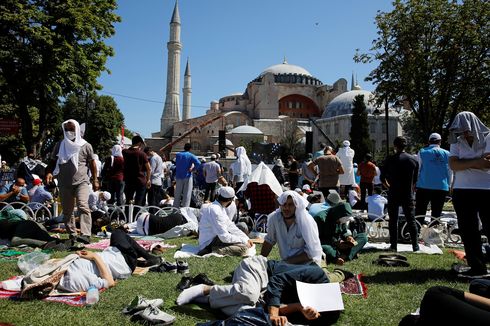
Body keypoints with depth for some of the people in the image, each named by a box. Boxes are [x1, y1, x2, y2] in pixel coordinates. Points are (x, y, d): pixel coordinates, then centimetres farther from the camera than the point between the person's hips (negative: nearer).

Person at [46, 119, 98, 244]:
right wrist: (49, 172, -7)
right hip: (64, 183, 4)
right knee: (67, 211, 9)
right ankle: (72, 234, 22)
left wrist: (95, 180, 6)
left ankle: (85, 234, -28)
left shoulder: (85, 146, 3)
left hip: (81, 181, -4)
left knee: (83, 206, -21)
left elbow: (92, 163, 8)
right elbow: (53, 161, 13)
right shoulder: (60, 145, 9)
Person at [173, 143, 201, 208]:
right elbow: (198, 163, -20)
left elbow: (176, 164, 14)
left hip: (178, 176, 4)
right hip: (187, 177, -4)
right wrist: (192, 168, -7)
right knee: (187, 195, 1)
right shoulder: (191, 155, -6)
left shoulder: (178, 155, 7)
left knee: (177, 194, 12)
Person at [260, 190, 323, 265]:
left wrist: (289, 261, -19)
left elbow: (312, 253, -19)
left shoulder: (307, 222, -21)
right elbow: (269, 241, 4)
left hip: (307, 265, -3)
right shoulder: (274, 218, -11)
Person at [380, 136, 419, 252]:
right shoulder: (414, 159, 2)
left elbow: (382, 177, -2)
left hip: (393, 194, -2)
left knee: (393, 220, 6)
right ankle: (415, 245, 6)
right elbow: (415, 179, 8)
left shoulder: (390, 159, -7)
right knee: (411, 220, 8)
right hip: (408, 195, 2)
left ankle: (393, 245, 7)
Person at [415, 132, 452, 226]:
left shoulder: (422, 152, 2)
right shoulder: (447, 154, 6)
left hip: (424, 186, -1)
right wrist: (448, 185, 20)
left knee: (419, 214, 3)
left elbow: (417, 169, 2)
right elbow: (450, 172, 9)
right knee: (436, 214, 7)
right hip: (442, 187, 1)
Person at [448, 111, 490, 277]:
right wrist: (476, 161, -16)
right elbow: (453, 165, -6)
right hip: (463, 192, 4)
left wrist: (465, 163, -11)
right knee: (468, 231, 6)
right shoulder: (457, 142, 8)